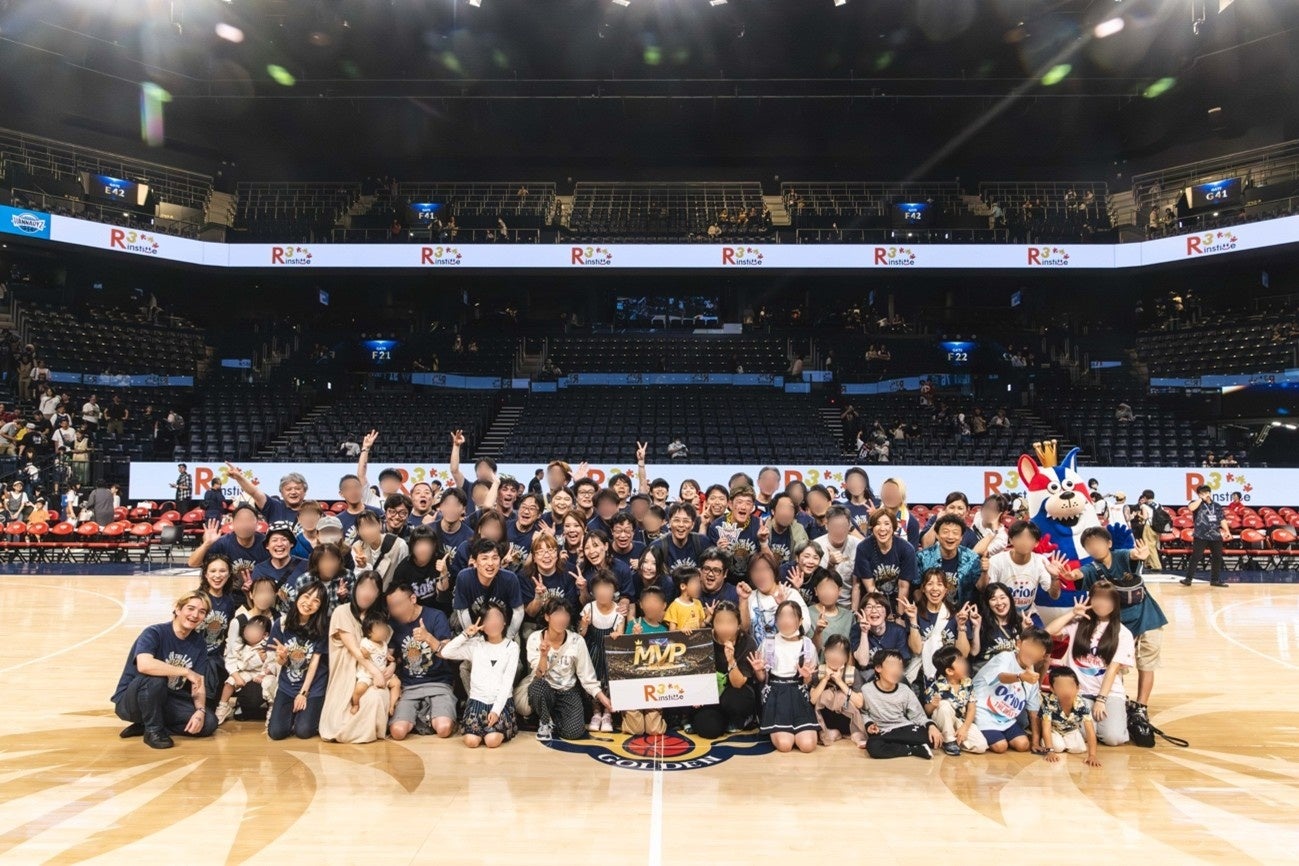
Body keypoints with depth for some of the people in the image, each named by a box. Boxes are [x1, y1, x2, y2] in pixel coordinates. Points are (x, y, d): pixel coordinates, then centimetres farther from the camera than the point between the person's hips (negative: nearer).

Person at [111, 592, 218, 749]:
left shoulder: (198, 643, -2)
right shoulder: (154, 633, -20)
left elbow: (199, 684, -5)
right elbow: (144, 665, -41)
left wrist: (200, 711, -24)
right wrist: (186, 672, -32)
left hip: (166, 701, 5)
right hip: (130, 700, -5)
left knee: (209, 722, -16)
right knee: (155, 678, -36)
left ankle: (144, 725, 0)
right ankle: (153, 729, -14)